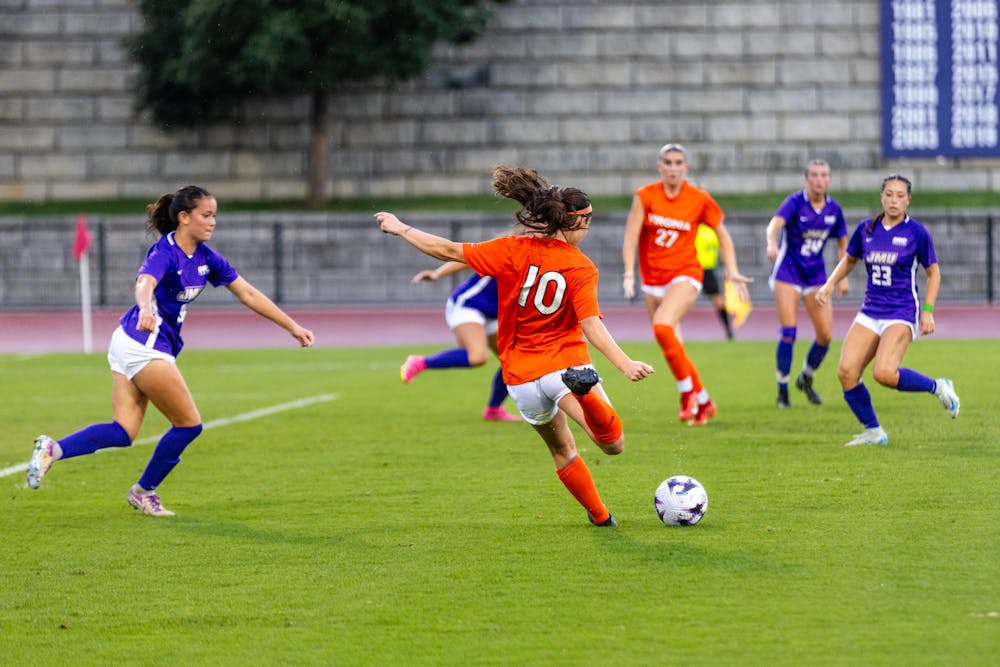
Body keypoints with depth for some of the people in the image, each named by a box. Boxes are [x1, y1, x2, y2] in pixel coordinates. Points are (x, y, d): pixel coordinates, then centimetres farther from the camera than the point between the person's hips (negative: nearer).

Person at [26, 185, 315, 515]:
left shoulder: (206, 258, 8)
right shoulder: (165, 252, -16)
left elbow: (248, 294, 13)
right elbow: (144, 284, -37)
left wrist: (293, 327, 12)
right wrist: (146, 309, -61)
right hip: (143, 346, -8)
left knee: (124, 431, -1)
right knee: (189, 424, 0)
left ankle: (53, 449, -12)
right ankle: (144, 491, 15)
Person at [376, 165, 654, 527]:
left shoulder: (513, 250, -5)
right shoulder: (581, 267, -11)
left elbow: (450, 251, -2)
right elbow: (592, 326, -23)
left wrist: (401, 228, 11)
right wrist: (625, 364, -29)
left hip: (521, 376, 4)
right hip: (565, 360, -4)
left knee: (562, 451, 24)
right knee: (613, 444, -19)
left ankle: (599, 514, 24)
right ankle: (582, 390, -45)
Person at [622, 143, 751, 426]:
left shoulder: (699, 200, -4)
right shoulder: (645, 196, -4)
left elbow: (722, 235, 7)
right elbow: (631, 235, -10)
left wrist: (732, 272, -2)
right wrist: (629, 273, -22)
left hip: (685, 275, -3)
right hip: (653, 279, 3)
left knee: (662, 326, -29)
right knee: (670, 346, 6)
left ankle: (687, 391, -13)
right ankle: (704, 402, 23)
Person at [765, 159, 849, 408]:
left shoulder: (834, 208, 0)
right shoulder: (795, 202, -14)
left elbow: (843, 243, 13)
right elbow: (775, 224, -33)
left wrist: (843, 277, 5)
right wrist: (772, 244, -54)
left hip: (816, 273, 4)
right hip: (788, 272, -4)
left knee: (826, 335, -3)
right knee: (788, 333, -12)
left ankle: (806, 379, 24)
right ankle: (782, 391, 2)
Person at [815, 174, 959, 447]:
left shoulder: (917, 232, -5)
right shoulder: (866, 229, 5)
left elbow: (933, 272, 3)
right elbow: (849, 260, 22)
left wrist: (927, 311, -6)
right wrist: (829, 285, 8)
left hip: (902, 314, -5)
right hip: (870, 312, 5)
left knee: (884, 373, -26)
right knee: (846, 371, -11)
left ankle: (938, 387, 0)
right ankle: (873, 432, 7)